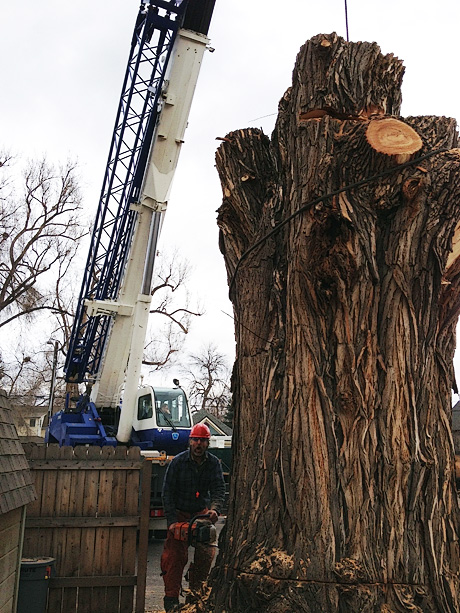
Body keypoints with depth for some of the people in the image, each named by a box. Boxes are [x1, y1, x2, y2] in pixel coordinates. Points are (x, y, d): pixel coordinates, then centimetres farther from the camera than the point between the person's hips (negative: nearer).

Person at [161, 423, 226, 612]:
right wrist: (172, 521, -17)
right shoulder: (178, 462, -13)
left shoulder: (214, 463, -6)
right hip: (179, 513, -3)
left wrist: (214, 509, -31)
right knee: (174, 555, -10)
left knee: (205, 555, 1)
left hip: (202, 512, 3)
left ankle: (196, 595, 16)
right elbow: (168, 493, -11)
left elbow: (219, 489, -11)